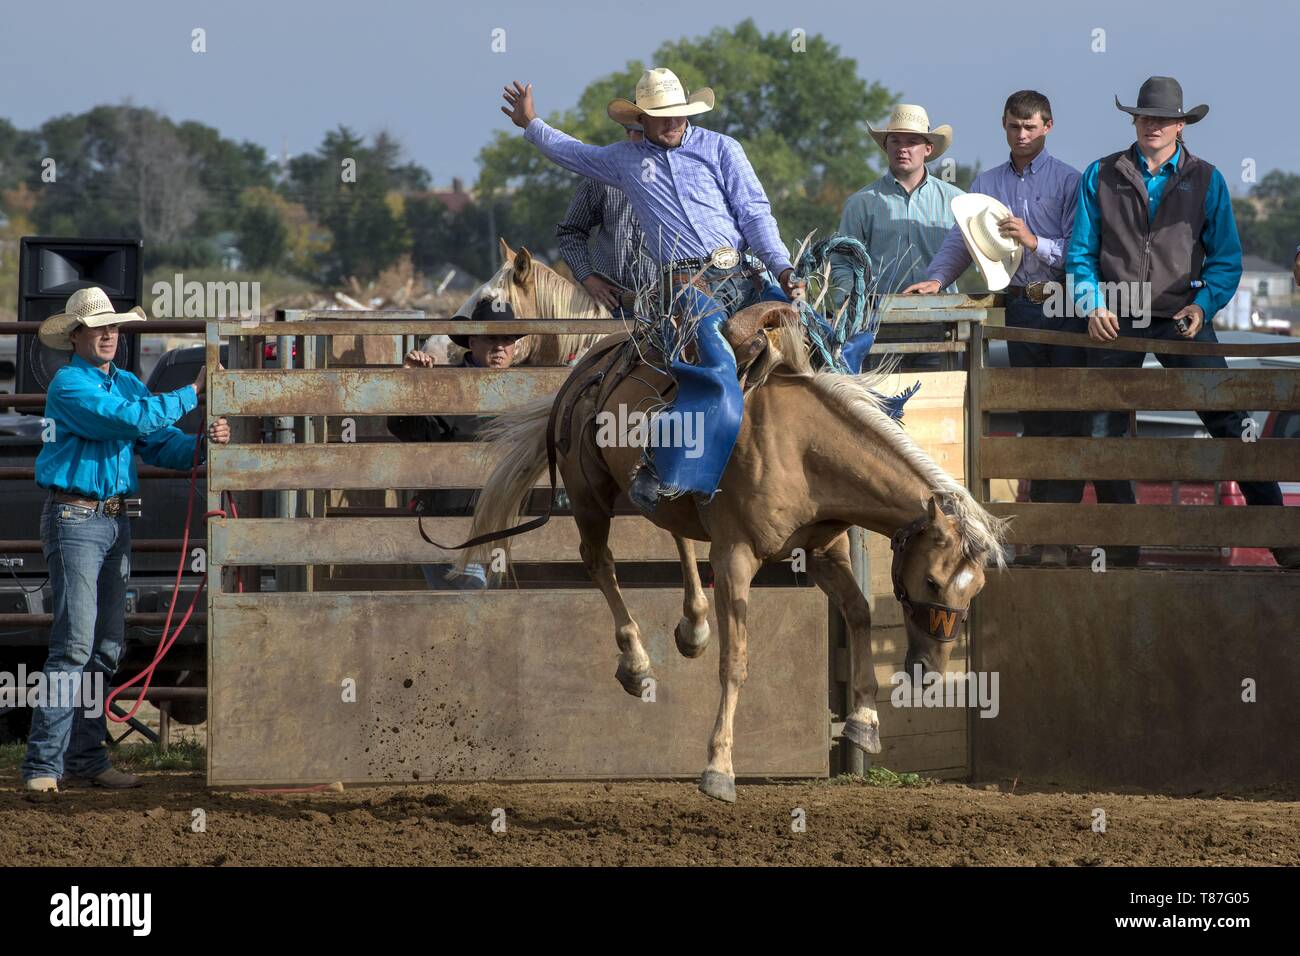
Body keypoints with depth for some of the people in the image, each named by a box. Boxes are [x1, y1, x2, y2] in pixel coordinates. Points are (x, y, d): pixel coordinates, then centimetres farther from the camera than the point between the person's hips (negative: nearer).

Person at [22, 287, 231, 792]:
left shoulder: (128, 384, 14)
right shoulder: (69, 385, -11)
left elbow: (162, 445, 9)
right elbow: (133, 420, -22)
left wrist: (202, 444, -11)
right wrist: (192, 392, -17)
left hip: (116, 521, 8)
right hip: (75, 518, -8)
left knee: (106, 648, 9)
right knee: (75, 645, -14)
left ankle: (86, 757, 15)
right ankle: (43, 763, -14)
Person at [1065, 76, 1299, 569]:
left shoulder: (1205, 180, 6)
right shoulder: (1101, 177, 8)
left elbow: (1226, 259, 6)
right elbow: (1080, 253, 9)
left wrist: (1203, 305, -12)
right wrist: (1094, 305, -8)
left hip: (1181, 318, -2)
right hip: (1116, 321, 2)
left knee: (1229, 421, -10)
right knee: (1107, 431, 4)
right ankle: (1121, 545, 14)